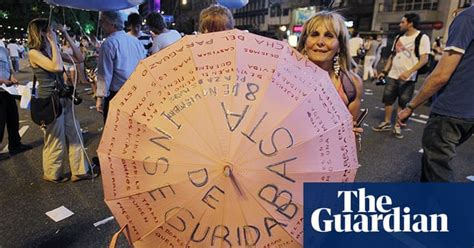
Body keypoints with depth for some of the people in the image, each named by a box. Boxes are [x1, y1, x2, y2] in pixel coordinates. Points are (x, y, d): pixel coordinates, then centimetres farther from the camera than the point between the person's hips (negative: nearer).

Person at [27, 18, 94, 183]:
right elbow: (57, 67, -27)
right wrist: (53, 42, -18)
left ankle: (79, 171, 21)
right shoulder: (34, 53, -12)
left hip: (64, 99, 7)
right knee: (55, 141, 6)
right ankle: (52, 174, 27)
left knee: (74, 136, 10)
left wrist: (66, 36, 3)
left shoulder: (52, 50, 10)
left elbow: (79, 59, 7)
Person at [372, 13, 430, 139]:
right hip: (392, 76, 5)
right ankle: (387, 123, 22)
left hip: (408, 79, -5)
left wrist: (409, 72, -28)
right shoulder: (399, 37, 10)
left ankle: (397, 126, 15)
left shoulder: (422, 38, -9)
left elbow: (424, 58, -16)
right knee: (388, 99, 8)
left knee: (403, 103, 3)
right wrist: (384, 71, 8)